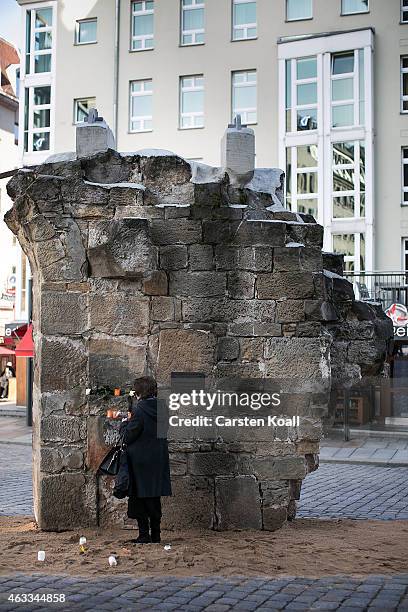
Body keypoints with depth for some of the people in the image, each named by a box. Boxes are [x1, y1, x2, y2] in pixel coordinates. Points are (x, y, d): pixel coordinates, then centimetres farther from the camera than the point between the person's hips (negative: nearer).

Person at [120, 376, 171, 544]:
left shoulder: (139, 411, -18)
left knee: (139, 498, 3)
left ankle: (144, 535, 3)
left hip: (140, 463, -7)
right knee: (155, 498, 13)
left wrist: (127, 421, 4)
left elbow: (127, 437, -14)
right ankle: (155, 534, 18)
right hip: (159, 460, 7)